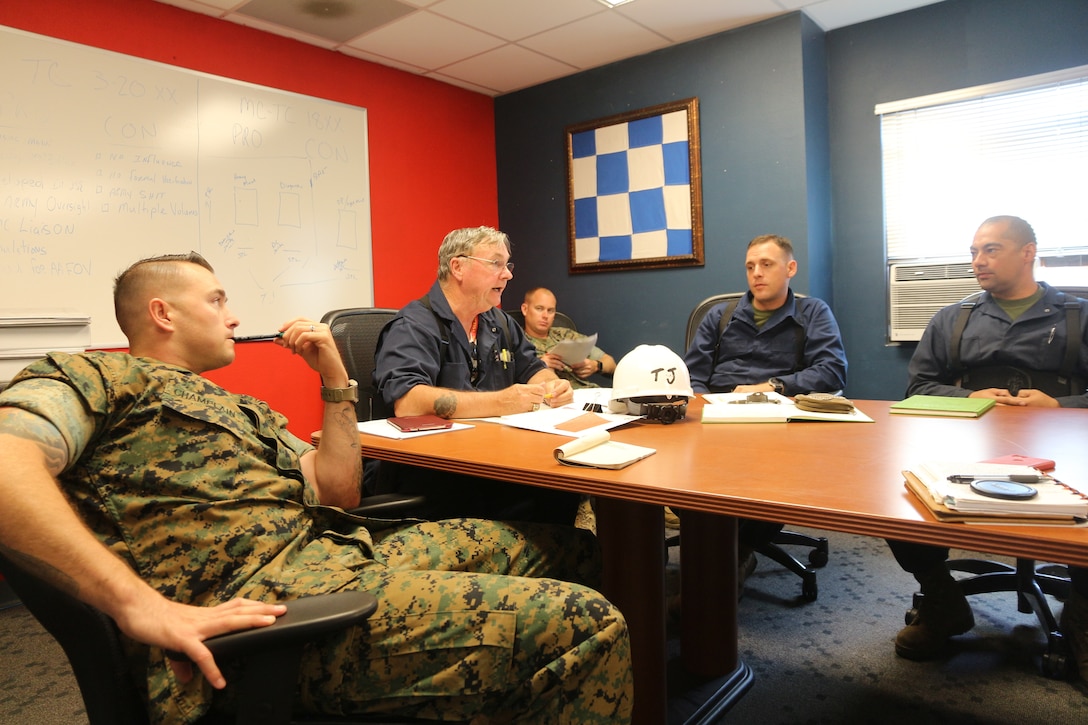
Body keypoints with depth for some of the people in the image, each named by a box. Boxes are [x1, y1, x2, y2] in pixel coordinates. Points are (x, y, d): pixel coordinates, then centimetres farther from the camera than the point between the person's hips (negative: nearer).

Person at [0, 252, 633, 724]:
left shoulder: (246, 412, 28)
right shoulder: (97, 378, 4)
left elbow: (338, 493, 23)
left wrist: (336, 380, 16)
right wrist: (140, 605, -27)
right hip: (258, 604, -9)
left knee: (569, 550, 6)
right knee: (586, 623, -22)